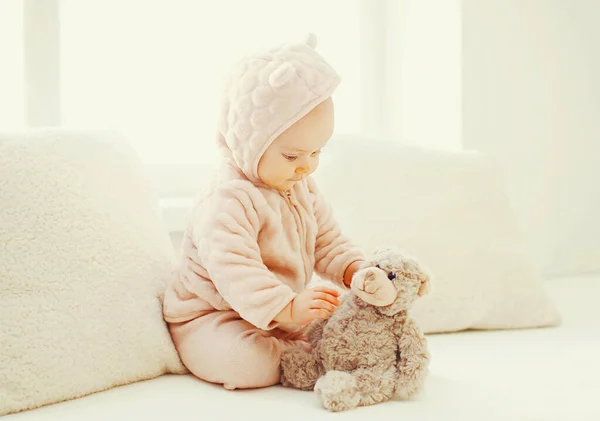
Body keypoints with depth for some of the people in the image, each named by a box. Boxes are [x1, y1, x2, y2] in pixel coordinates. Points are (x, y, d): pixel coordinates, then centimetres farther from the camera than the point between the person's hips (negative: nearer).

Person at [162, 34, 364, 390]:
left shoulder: (303, 188, 4)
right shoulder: (228, 203, -28)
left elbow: (328, 242, 10)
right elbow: (233, 270, -38)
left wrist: (356, 270, -11)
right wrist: (287, 308, -49)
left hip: (282, 315, 7)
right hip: (210, 319, -7)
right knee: (242, 361, -36)